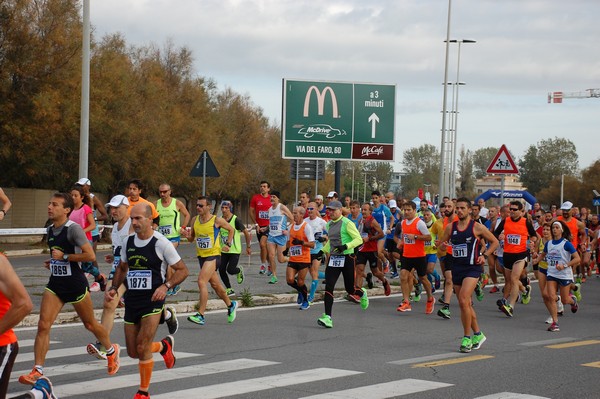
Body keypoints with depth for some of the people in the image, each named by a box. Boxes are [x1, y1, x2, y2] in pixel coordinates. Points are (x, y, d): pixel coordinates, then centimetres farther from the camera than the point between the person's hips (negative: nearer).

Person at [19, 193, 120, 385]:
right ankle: (37, 371, -11)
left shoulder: (73, 229, -16)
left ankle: (111, 350, 41)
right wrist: (52, 261, 10)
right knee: (43, 325, -10)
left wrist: (64, 257, -20)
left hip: (75, 284, -6)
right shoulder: (50, 229, 8)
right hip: (55, 283, 6)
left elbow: (90, 255, -22)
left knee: (90, 324, 13)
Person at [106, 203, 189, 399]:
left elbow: (183, 270, -6)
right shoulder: (129, 241, 7)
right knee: (133, 352, 9)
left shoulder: (161, 243, -10)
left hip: (153, 301, -6)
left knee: (142, 348, -14)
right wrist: (114, 288, 8)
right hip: (132, 301, 6)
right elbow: (122, 268, 23)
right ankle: (164, 345, 39)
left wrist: (165, 286, -21)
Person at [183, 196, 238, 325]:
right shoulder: (195, 220, 4)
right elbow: (191, 239, 13)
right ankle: (230, 305, 43)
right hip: (201, 256, 7)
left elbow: (231, 229, 6)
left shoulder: (217, 220, -10)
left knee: (201, 282, -21)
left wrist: (228, 243, -2)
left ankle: (200, 315, -23)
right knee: (215, 284, 19)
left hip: (213, 256, -7)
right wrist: (187, 235, -8)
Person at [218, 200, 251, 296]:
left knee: (230, 270, -14)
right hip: (224, 250, 5)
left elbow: (246, 233, -5)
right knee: (221, 270, -4)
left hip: (235, 250, -5)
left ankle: (239, 270, 23)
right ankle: (229, 290, 12)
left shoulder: (235, 220, -13)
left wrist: (248, 247, 1)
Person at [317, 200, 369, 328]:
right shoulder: (329, 224, 12)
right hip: (333, 259, 5)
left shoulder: (347, 223, -10)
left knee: (350, 289, 6)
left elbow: (359, 239, -13)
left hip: (347, 258, -5)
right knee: (328, 287, -10)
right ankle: (328, 318, -13)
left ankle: (362, 294, 44)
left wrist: (346, 246, -26)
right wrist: (324, 251, 19)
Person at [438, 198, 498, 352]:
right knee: (466, 304, 11)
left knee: (463, 301, -20)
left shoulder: (477, 227, -4)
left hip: (472, 268, -6)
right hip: (456, 268, 6)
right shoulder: (450, 227, 8)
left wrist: (484, 255, -7)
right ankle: (478, 334, 27)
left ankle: (467, 338, -11)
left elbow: (494, 242, 5)